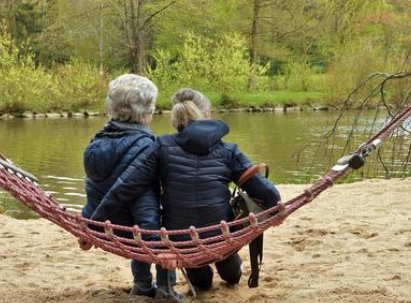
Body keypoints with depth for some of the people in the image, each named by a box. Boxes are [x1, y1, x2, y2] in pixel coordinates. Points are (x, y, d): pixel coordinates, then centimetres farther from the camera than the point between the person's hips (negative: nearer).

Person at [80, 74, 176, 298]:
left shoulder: (100, 140, 2)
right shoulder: (142, 145, -21)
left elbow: (94, 191, 10)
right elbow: (145, 198, -29)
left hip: (103, 229, 7)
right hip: (124, 231, -7)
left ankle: (142, 286, 34)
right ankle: (164, 288, 13)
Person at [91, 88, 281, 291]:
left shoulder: (163, 147, -6)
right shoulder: (227, 151, -3)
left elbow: (124, 187, -10)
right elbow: (265, 191, -3)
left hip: (179, 243, 0)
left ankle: (200, 278, 54)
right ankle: (232, 273, 60)